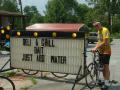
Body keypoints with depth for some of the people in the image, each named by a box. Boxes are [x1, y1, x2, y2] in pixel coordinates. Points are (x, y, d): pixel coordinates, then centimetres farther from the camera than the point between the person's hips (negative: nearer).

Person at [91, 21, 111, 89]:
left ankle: (107, 83, 0)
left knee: (106, 66, -6)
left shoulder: (105, 30, -16)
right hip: (101, 51, 8)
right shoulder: (99, 31, 12)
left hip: (106, 51, -8)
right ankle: (105, 80, 23)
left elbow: (105, 42, -23)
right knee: (103, 66, 12)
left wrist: (96, 48, -26)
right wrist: (95, 48, 0)